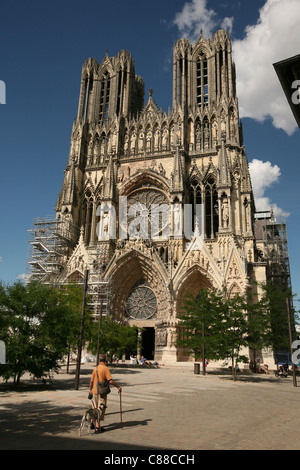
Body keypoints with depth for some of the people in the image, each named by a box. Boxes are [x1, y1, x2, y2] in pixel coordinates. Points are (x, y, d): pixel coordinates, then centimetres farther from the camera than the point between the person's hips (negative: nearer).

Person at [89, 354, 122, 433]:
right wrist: (118, 387, -8)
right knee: (101, 409, 2)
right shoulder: (105, 368, -15)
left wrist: (90, 389, 24)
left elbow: (92, 380, 10)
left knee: (95, 408, 21)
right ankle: (97, 427, 3)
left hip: (95, 391, 6)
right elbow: (111, 381, -19)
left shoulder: (95, 368, 4)